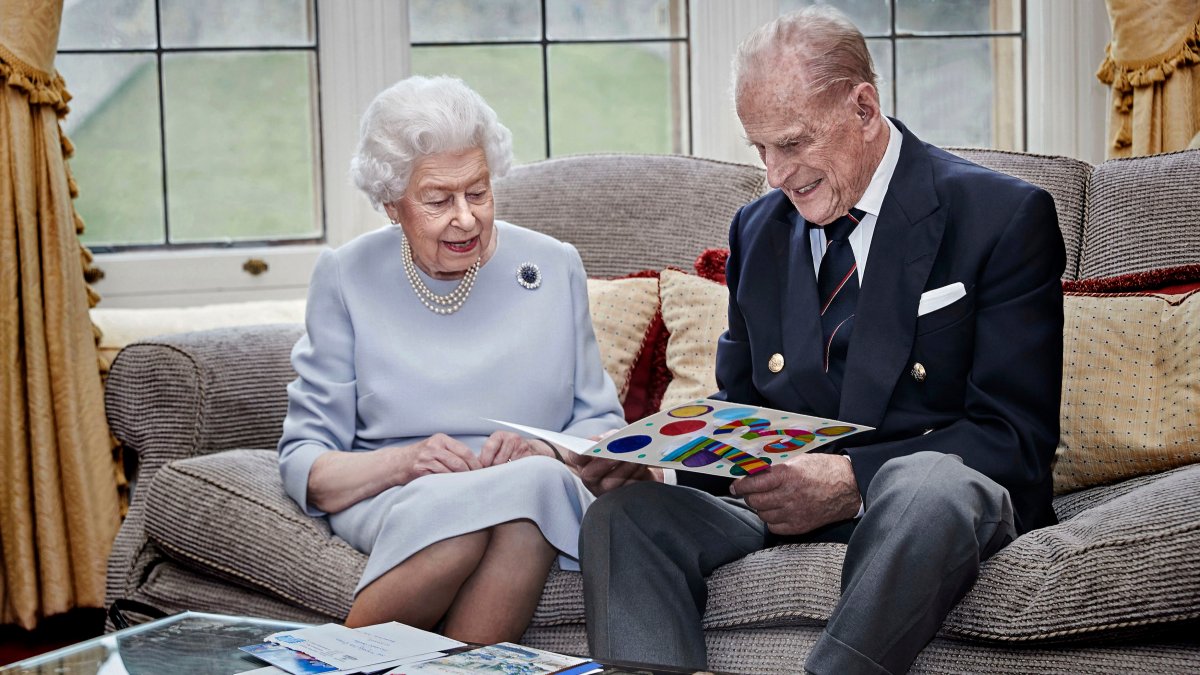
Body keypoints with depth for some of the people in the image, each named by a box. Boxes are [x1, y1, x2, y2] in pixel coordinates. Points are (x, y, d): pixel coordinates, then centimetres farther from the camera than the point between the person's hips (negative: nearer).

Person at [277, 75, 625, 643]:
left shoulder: (555, 267, 10)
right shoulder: (345, 278, 6)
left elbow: (602, 425, 13)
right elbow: (304, 463, 3)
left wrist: (544, 452, -10)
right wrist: (403, 462, -17)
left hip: (541, 494, 1)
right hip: (390, 502, -1)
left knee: (538, 481, -36)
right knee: (456, 505, -38)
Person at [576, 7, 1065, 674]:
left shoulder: (1004, 217, -4)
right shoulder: (757, 229, 15)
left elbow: (1018, 436, -9)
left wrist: (853, 479, -23)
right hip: (779, 493, 5)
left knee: (929, 486, -41)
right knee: (624, 512, -23)